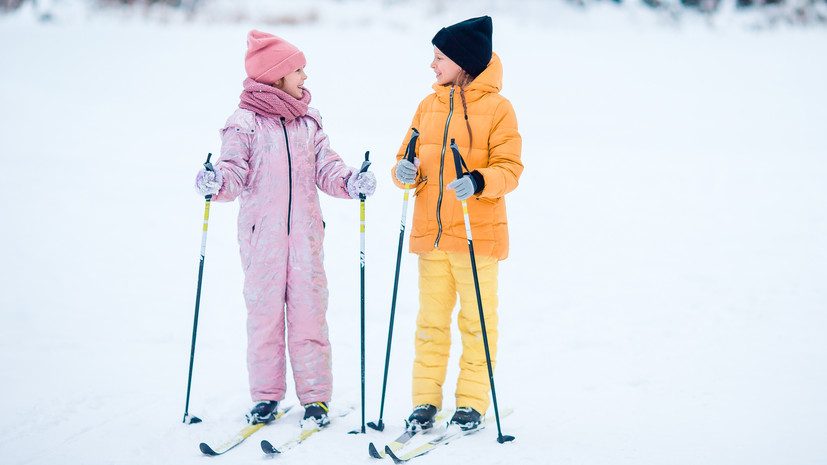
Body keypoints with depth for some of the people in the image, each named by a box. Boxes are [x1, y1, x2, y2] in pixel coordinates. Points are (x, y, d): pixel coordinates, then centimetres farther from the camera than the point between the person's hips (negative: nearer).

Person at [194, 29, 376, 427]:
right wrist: (215, 183, -27)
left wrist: (351, 182, -8)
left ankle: (315, 395, 7)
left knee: (309, 310, -1)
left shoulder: (308, 122, 13)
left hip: (305, 232, 3)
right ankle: (266, 395, 10)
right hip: (261, 232, -3)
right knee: (264, 309, 0)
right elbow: (235, 171, -6)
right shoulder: (244, 122, 0)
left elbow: (325, 168, 11)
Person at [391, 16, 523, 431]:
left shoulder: (496, 108, -4)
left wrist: (479, 182, -27)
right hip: (431, 232, 5)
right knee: (431, 319, 8)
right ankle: (425, 400, 14)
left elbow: (509, 168, -9)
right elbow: (410, 158, 14)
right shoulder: (428, 106, 12)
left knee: (477, 319, 3)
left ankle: (472, 402, 12)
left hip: (478, 232, -5)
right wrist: (406, 171, -9)